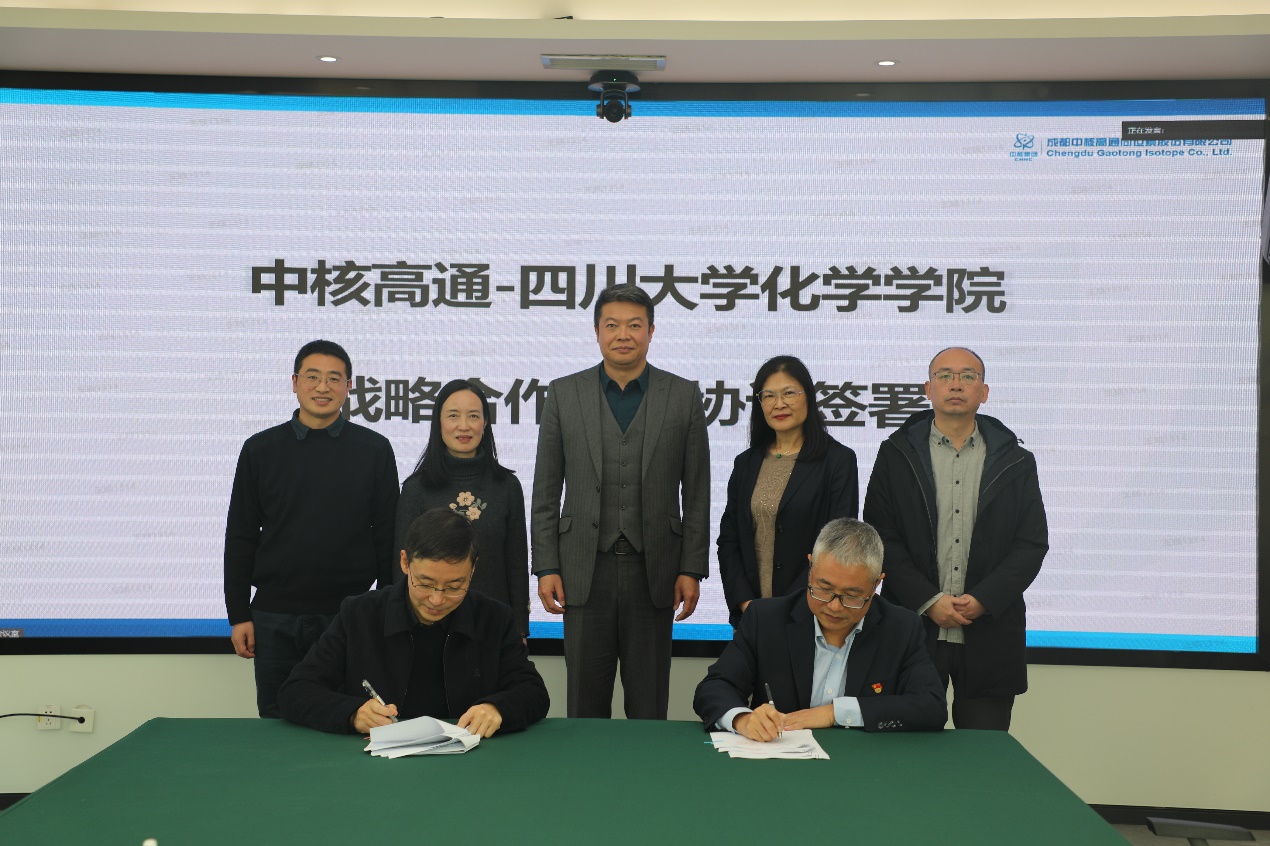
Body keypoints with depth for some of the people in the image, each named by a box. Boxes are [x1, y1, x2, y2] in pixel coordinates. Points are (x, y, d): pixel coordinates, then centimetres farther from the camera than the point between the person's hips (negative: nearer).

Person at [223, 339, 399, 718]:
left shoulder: (374, 450, 2)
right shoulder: (260, 449, 5)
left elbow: (387, 536, 3)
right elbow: (241, 537, 7)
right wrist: (238, 614, 2)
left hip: (350, 616, -1)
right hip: (274, 617, 1)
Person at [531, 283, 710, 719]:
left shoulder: (683, 396, 3)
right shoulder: (563, 394, 3)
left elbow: (696, 492, 3)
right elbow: (546, 491, 4)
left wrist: (692, 569, -2)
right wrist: (546, 568, -1)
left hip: (653, 571, 0)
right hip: (585, 570, 0)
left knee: (649, 706, 8)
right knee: (585, 702, 7)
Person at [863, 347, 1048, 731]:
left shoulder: (1015, 463, 9)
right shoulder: (896, 455, 5)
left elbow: (1032, 544, 3)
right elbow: (881, 539, -1)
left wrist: (984, 599, -10)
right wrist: (928, 601, -10)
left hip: (989, 636, 1)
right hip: (913, 630, -1)